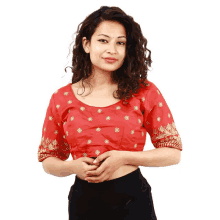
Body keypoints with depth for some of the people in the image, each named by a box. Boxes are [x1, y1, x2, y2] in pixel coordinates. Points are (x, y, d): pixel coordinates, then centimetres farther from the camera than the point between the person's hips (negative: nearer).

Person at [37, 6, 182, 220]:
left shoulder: (145, 92, -5)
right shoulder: (61, 99, -2)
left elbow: (173, 152, -3)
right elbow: (47, 159, 8)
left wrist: (124, 158, -16)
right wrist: (73, 166, -14)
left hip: (132, 199, -1)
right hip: (83, 202, 2)